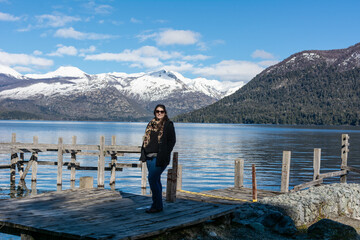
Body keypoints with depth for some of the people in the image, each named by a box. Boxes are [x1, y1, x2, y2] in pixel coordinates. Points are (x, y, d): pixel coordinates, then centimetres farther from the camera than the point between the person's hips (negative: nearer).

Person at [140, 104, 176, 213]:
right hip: (149, 156, 7)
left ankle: (157, 205, -4)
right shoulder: (151, 124, 16)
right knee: (156, 180, 11)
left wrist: (165, 154, -12)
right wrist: (143, 153, 10)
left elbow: (172, 140, -5)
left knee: (152, 179, -13)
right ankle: (158, 205, 19)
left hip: (159, 157, -7)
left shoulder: (168, 124, -2)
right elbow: (146, 139, 19)